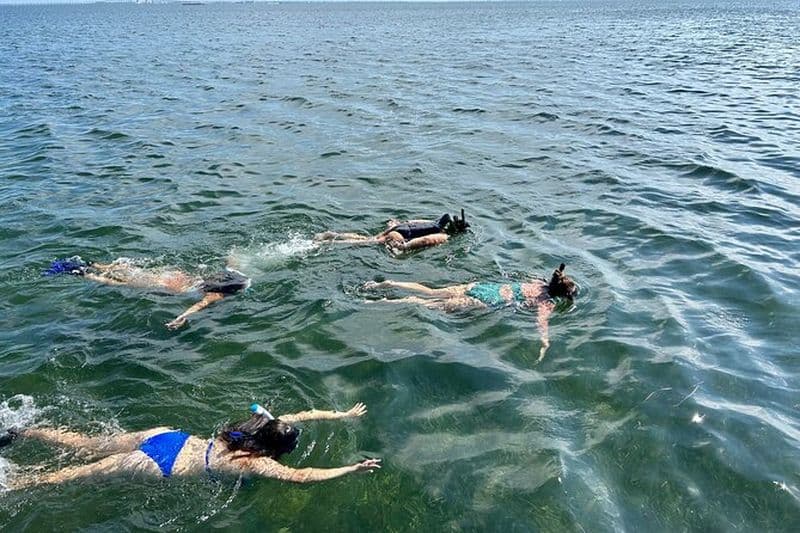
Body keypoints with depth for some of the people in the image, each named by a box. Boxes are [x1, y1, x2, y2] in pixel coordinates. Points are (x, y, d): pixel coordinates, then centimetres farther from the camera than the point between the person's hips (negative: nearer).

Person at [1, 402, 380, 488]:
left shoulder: (261, 426, -5)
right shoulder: (255, 463, -23)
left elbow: (304, 414, 5)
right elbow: (299, 477, -33)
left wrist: (345, 415, 3)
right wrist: (352, 468, -30)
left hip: (167, 437, 6)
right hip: (158, 467, -6)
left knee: (91, 446, 20)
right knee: (80, 474, 6)